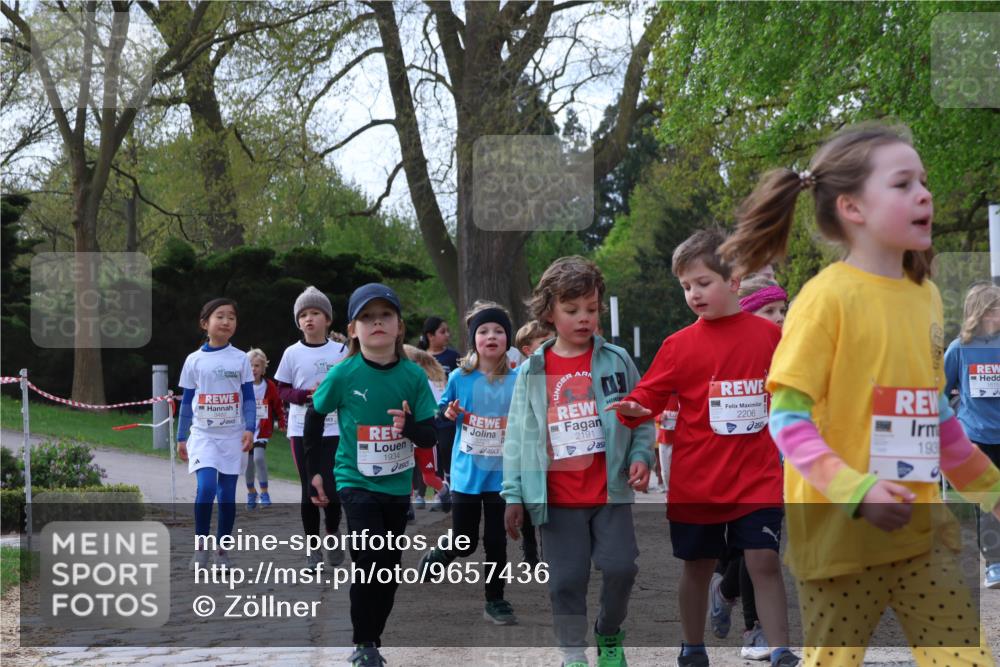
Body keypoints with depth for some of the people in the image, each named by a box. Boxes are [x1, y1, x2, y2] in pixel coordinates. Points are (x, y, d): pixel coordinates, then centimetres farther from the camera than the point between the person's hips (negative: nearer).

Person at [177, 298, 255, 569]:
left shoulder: (240, 359, 3)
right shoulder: (194, 360, 3)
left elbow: (249, 398, 4)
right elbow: (186, 401, 8)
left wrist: (250, 429, -8)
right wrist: (181, 437, 8)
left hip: (232, 436, 1)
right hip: (203, 434, -1)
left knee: (227, 494, 3)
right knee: (206, 487, -18)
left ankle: (222, 548, 15)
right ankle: (200, 546, -3)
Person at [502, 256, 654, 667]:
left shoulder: (616, 361, 2)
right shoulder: (532, 372, 3)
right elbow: (518, 436, 4)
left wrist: (640, 456, -10)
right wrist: (514, 495, 1)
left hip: (610, 492, 0)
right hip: (557, 499, 0)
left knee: (620, 566, -6)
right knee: (566, 579, 3)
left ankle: (609, 633, 22)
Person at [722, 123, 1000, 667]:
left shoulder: (925, 295, 8)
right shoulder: (828, 295, -12)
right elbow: (786, 418, -16)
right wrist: (854, 489, -27)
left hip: (920, 531, 6)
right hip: (838, 534, -6)